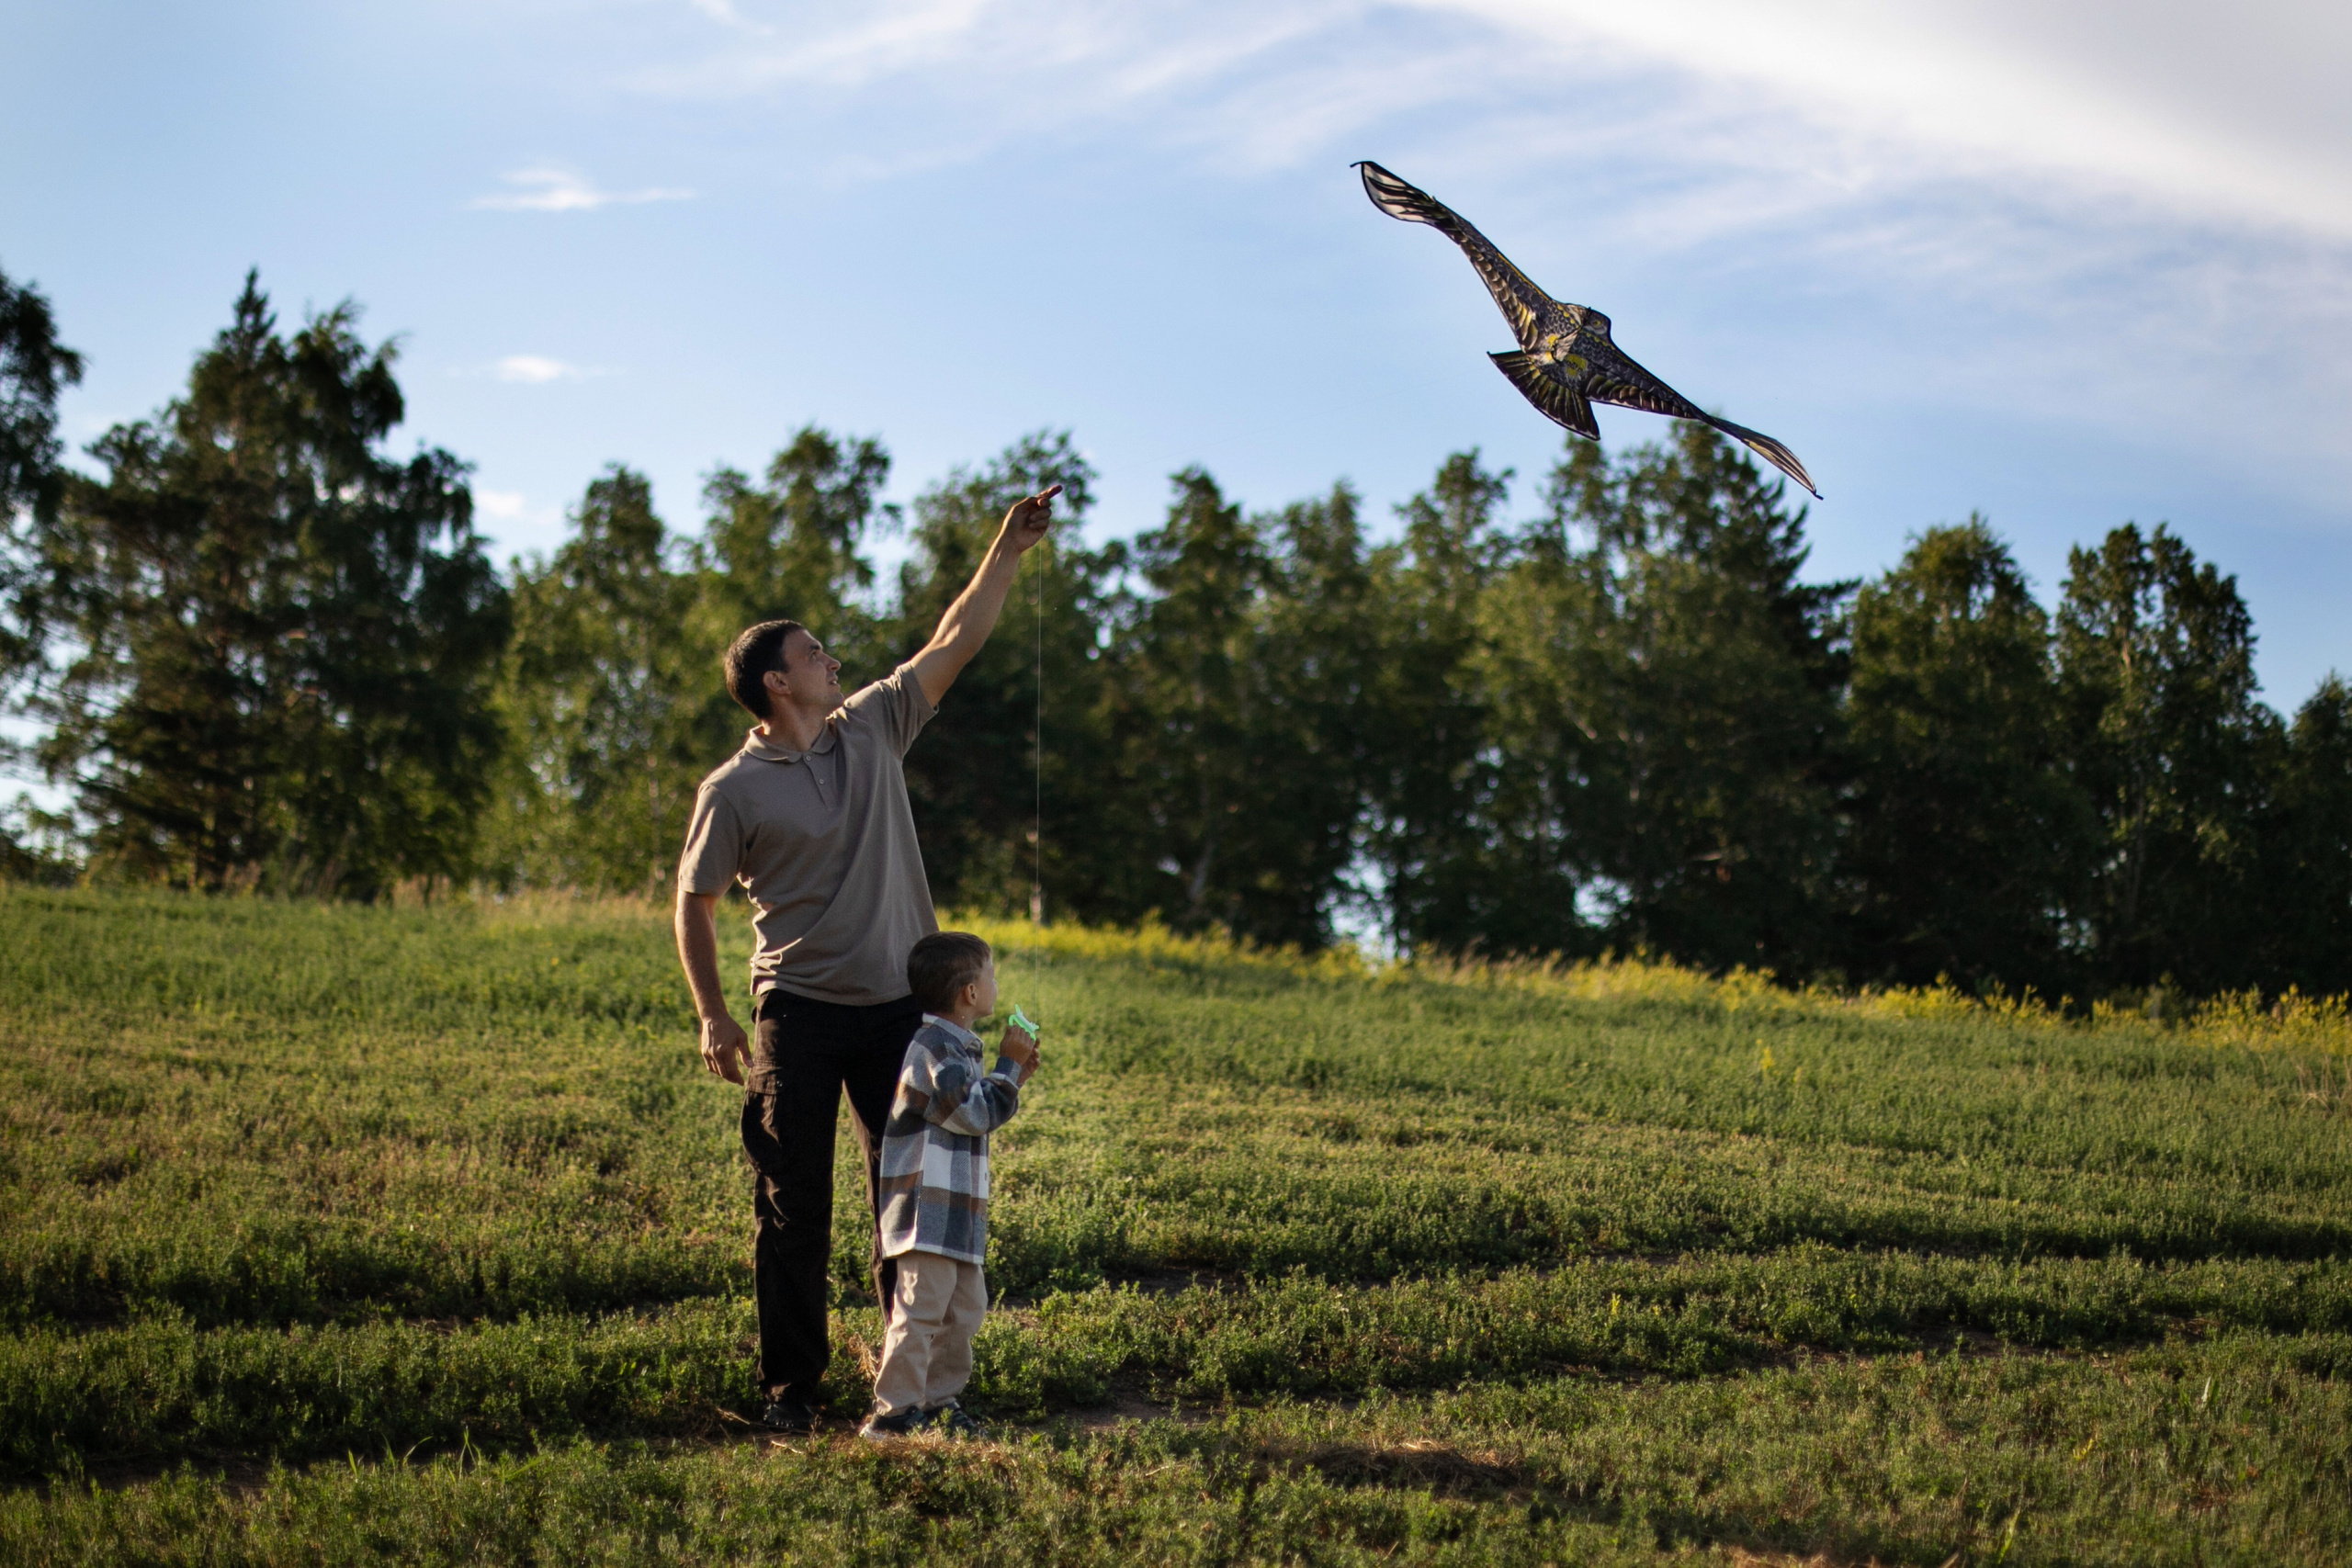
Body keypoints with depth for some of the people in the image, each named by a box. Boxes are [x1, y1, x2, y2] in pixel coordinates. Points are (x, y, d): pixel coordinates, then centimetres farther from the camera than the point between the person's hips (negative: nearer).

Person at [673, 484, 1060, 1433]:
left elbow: (953, 644, 9)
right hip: (799, 1013, -4)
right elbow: (694, 903, 1)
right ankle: (790, 1384, 9)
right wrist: (713, 1018, -4)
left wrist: (1008, 551, 3)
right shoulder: (734, 790, -5)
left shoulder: (872, 731, 7)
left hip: (898, 1007, 4)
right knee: (793, 1208, 1)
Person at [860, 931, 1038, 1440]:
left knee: (966, 1305, 15)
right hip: (929, 1210, -11)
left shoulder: (955, 1047, 18)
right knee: (922, 1307, -10)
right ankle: (894, 1409, -6)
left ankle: (936, 1400, 23)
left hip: (956, 1211, 11)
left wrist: (1014, 1075, 18)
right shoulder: (934, 1047, -17)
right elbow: (976, 1113, -20)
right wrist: (1008, 1064, -11)